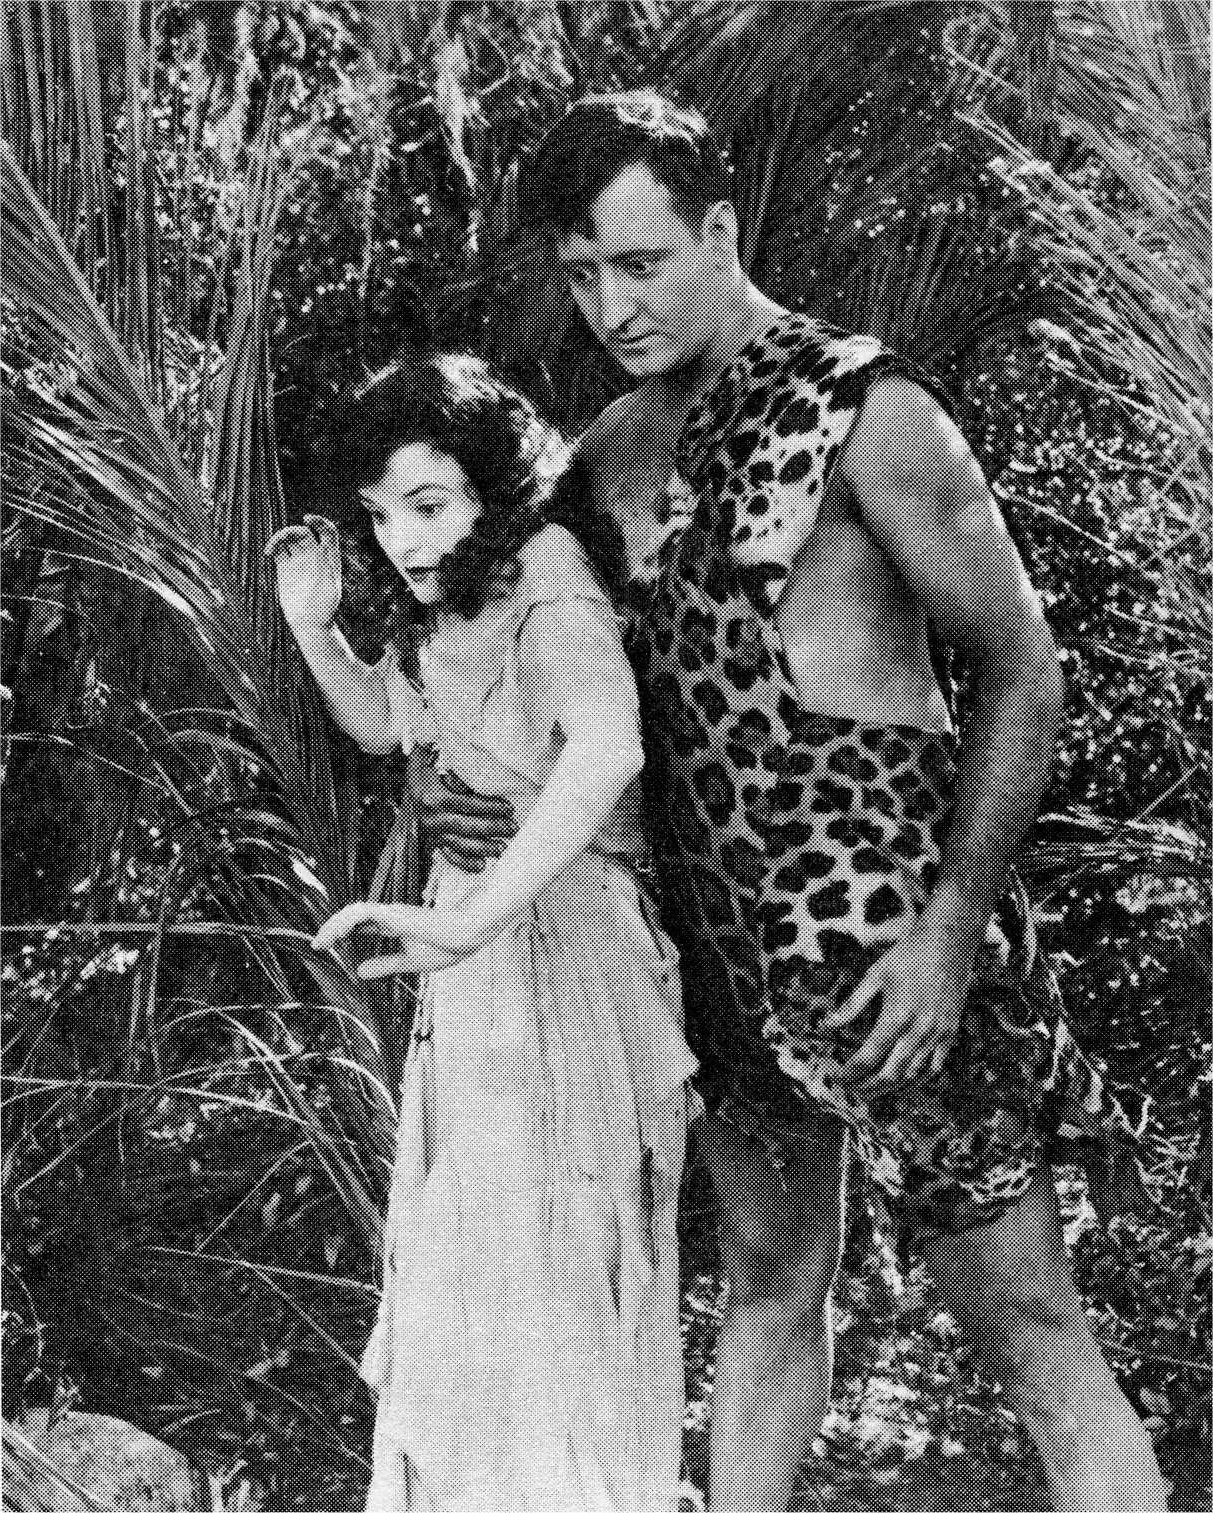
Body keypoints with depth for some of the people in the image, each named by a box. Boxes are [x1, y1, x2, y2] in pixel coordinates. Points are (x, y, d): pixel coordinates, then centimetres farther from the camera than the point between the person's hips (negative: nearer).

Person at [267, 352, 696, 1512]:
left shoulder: (549, 589, -23)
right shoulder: (450, 606, 3)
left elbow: (605, 751, -43)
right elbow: (383, 725, 21)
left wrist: (468, 920, -49)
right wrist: (313, 624, 4)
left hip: (560, 931, -9)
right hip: (481, 925, 9)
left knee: (554, 1269, 0)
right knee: (469, 1254, 22)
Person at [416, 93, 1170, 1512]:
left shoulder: (862, 408, -11)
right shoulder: (609, 452, 9)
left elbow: (1022, 673, -10)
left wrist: (955, 928, -17)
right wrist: (433, 770, -2)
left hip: (884, 947, -6)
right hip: (721, 949, 6)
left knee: (1037, 1342, 1)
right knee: (767, 1288, 19)